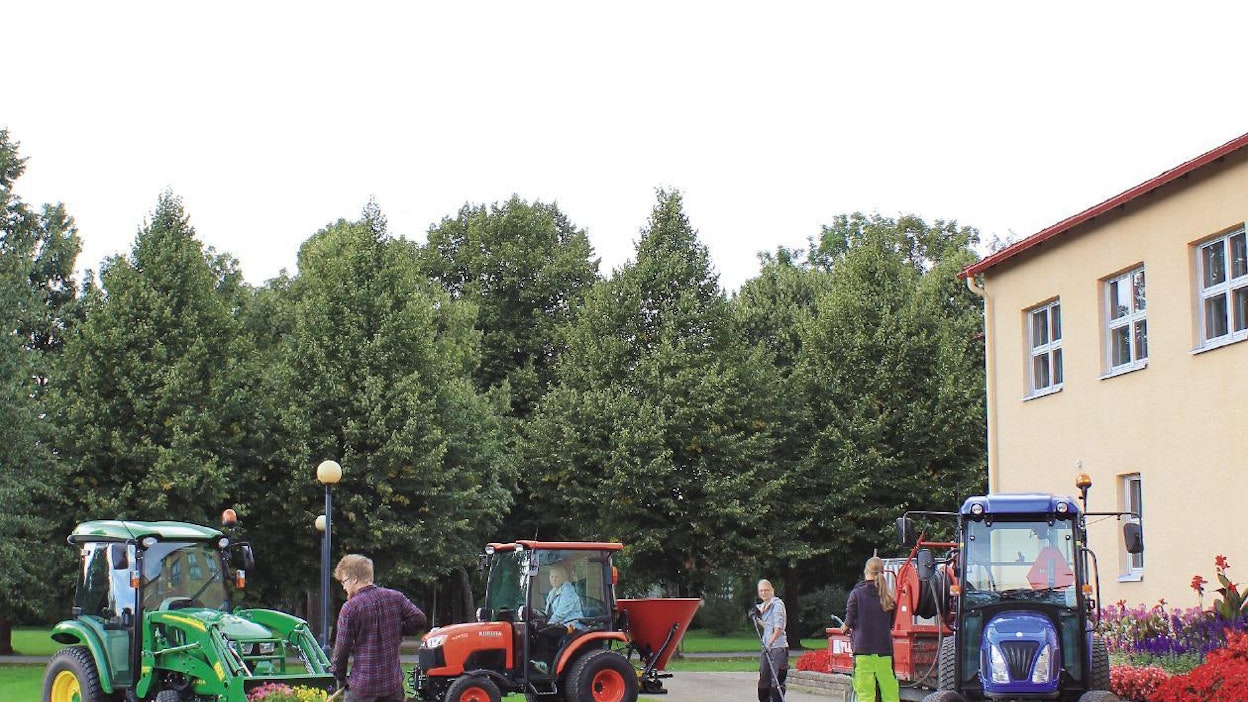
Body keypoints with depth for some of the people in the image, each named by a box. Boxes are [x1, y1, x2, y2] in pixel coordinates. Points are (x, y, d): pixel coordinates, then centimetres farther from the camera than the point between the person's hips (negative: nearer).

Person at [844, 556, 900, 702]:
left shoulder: (857, 593, -4)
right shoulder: (888, 596, 6)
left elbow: (849, 623, -2)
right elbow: (891, 625, 15)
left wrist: (846, 629, 19)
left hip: (863, 650, -3)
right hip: (884, 651, 3)